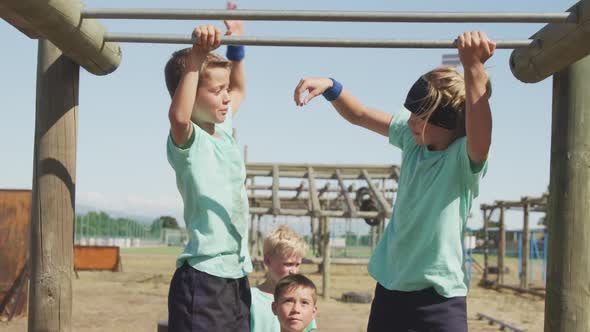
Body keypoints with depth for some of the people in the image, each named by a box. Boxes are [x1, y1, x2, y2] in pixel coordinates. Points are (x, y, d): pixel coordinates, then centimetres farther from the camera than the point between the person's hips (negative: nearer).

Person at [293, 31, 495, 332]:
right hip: (390, 284, 6)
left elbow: (480, 138, -41)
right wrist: (330, 87, -7)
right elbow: (359, 116, 12)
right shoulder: (412, 135, 0)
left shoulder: (465, 157, -17)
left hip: (440, 295, -6)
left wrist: (473, 67, -54)